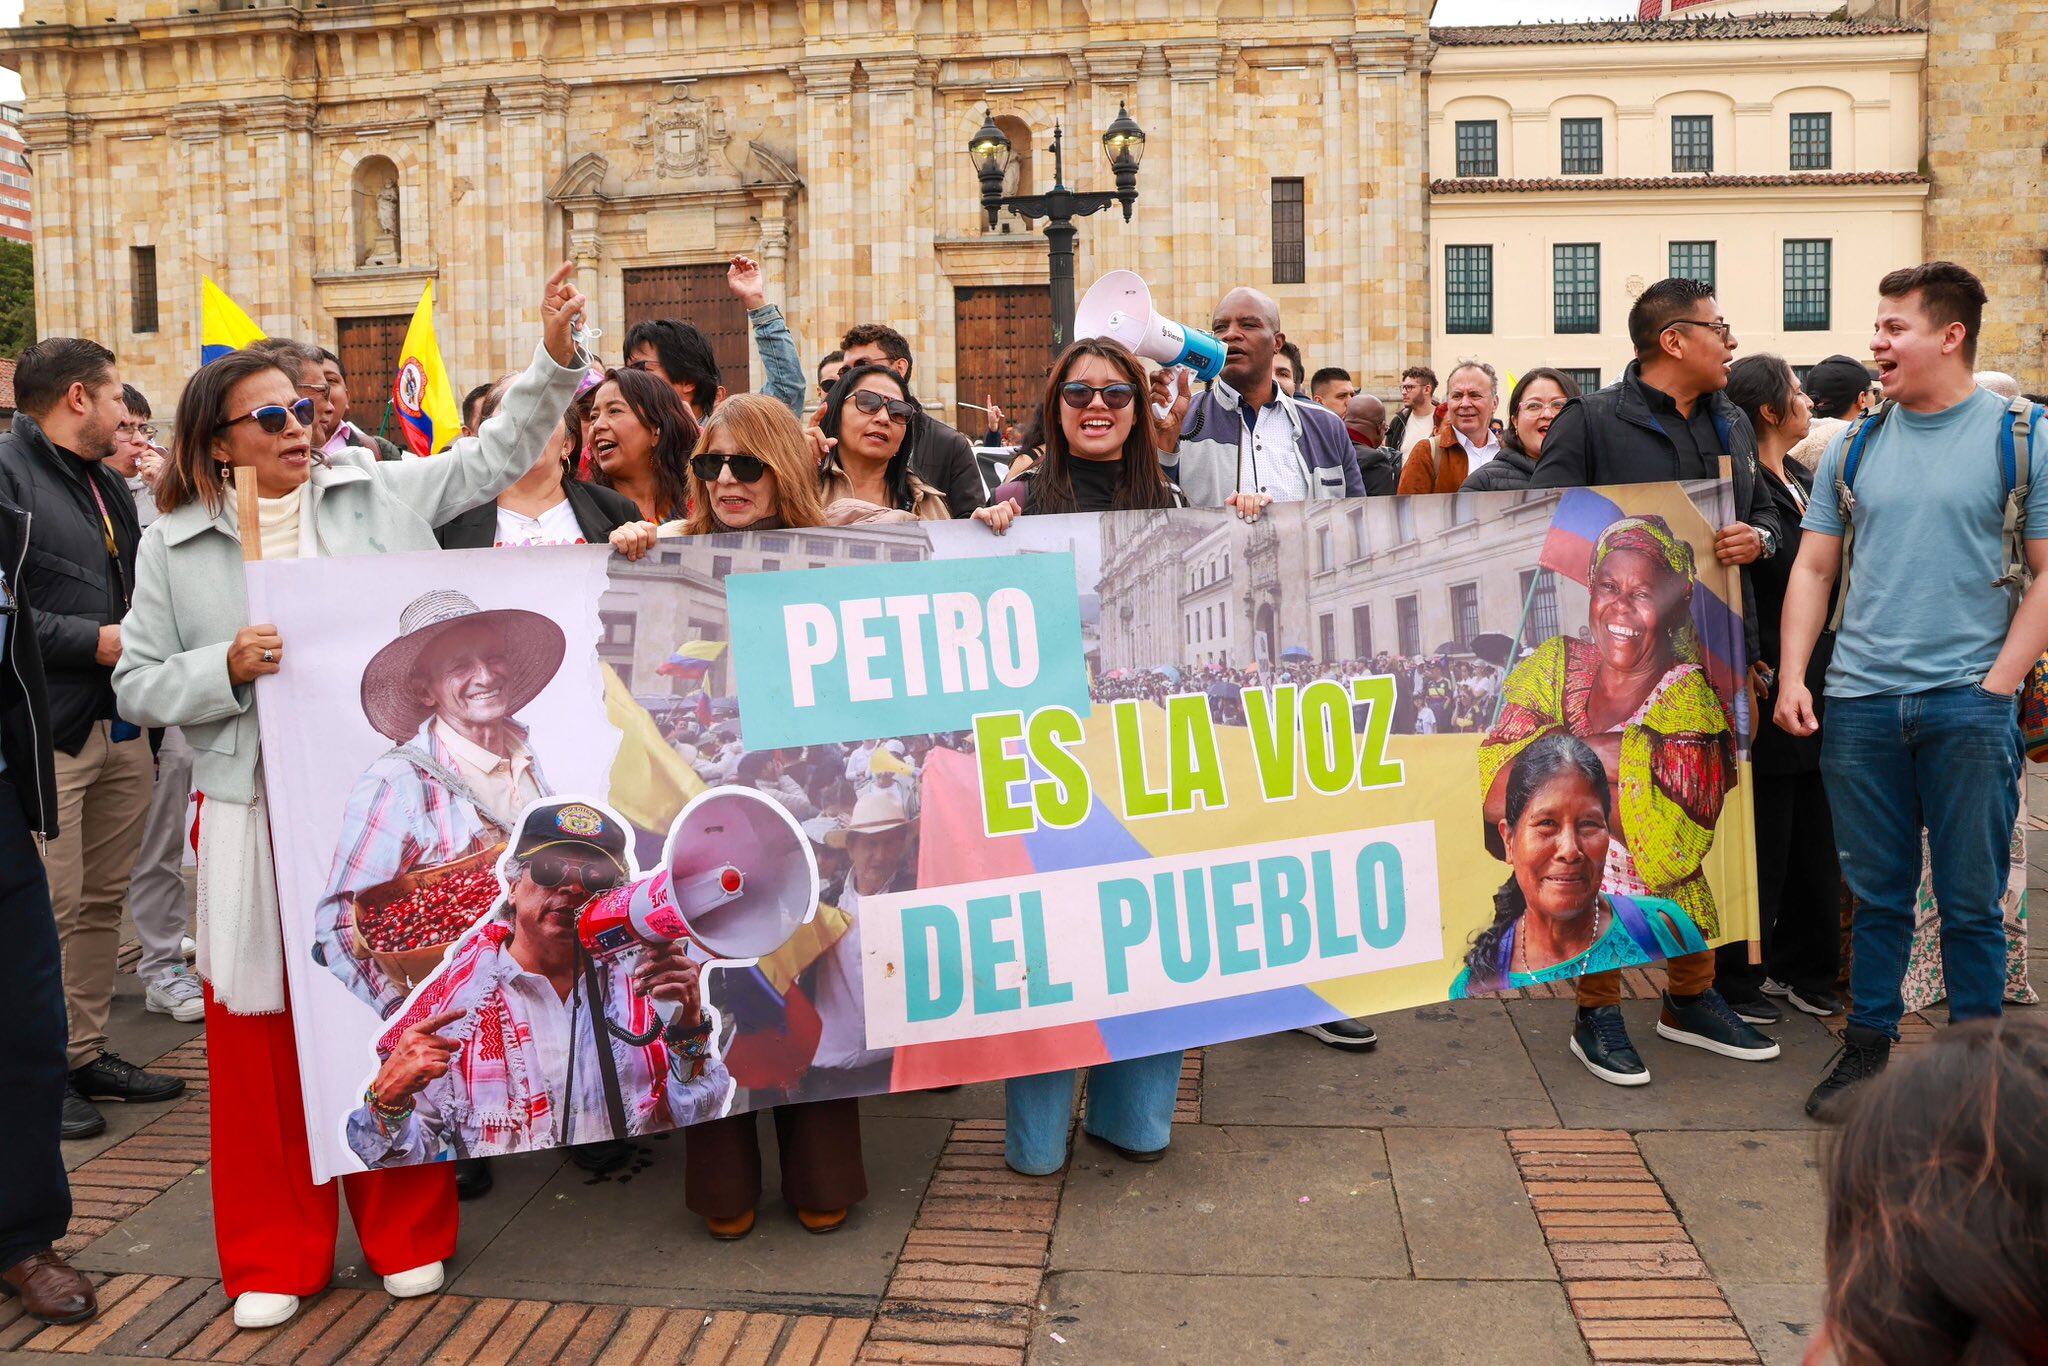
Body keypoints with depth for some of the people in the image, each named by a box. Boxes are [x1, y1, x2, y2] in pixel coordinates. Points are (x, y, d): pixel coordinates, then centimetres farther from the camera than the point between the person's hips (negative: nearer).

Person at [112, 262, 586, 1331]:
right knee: (264, 1027, 6)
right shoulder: (176, 544, 6)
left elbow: (495, 456, 9)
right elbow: (138, 684, 6)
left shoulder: (379, 491, 6)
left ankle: (408, 1231, 25)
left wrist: (554, 356, -2)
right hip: (258, 815, 0)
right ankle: (274, 1254, 23)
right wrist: (229, 666, -11)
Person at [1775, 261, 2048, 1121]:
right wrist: (1791, 679, 1)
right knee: (1876, 893, 10)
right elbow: (1813, 569, 12)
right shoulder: (1856, 443, 10)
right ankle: (1866, 1048, 22)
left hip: (1969, 706, -3)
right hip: (1859, 701, 3)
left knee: (1971, 902, 5)